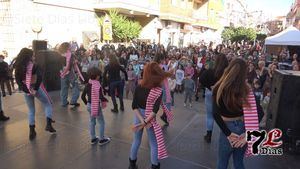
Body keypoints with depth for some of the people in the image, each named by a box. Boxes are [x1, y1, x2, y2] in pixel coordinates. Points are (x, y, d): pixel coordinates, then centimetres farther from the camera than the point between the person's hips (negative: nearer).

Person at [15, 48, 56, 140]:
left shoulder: (18, 67, 2)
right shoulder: (34, 65, -12)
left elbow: (18, 80, -4)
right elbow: (40, 77, -25)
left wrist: (26, 90, -7)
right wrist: (35, 89, -18)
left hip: (26, 91, 5)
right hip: (37, 88, -5)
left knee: (31, 110, 17)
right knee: (48, 104, 12)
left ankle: (31, 131, 19)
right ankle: (48, 124, -2)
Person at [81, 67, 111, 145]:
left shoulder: (87, 85, 1)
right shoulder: (98, 85, -20)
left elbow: (83, 96, 5)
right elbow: (101, 97, -25)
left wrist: (87, 103, 16)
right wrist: (105, 100, -6)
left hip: (89, 106, 7)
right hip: (96, 106, -7)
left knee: (92, 122, 18)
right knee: (101, 122, 8)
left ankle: (93, 139, 29)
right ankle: (101, 139, 15)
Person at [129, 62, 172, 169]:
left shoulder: (138, 87, -9)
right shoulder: (159, 91, -17)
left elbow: (134, 106, -11)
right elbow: (155, 110, -23)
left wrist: (142, 120, -13)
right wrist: (145, 122, -20)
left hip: (138, 117, 4)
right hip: (150, 119, -3)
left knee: (136, 141, 22)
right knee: (154, 144, 16)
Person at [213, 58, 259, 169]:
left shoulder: (219, 88, -14)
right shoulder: (246, 90, -7)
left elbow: (215, 113, -21)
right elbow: (257, 113, -12)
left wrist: (228, 134, -17)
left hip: (228, 129, -2)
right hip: (242, 128, 3)